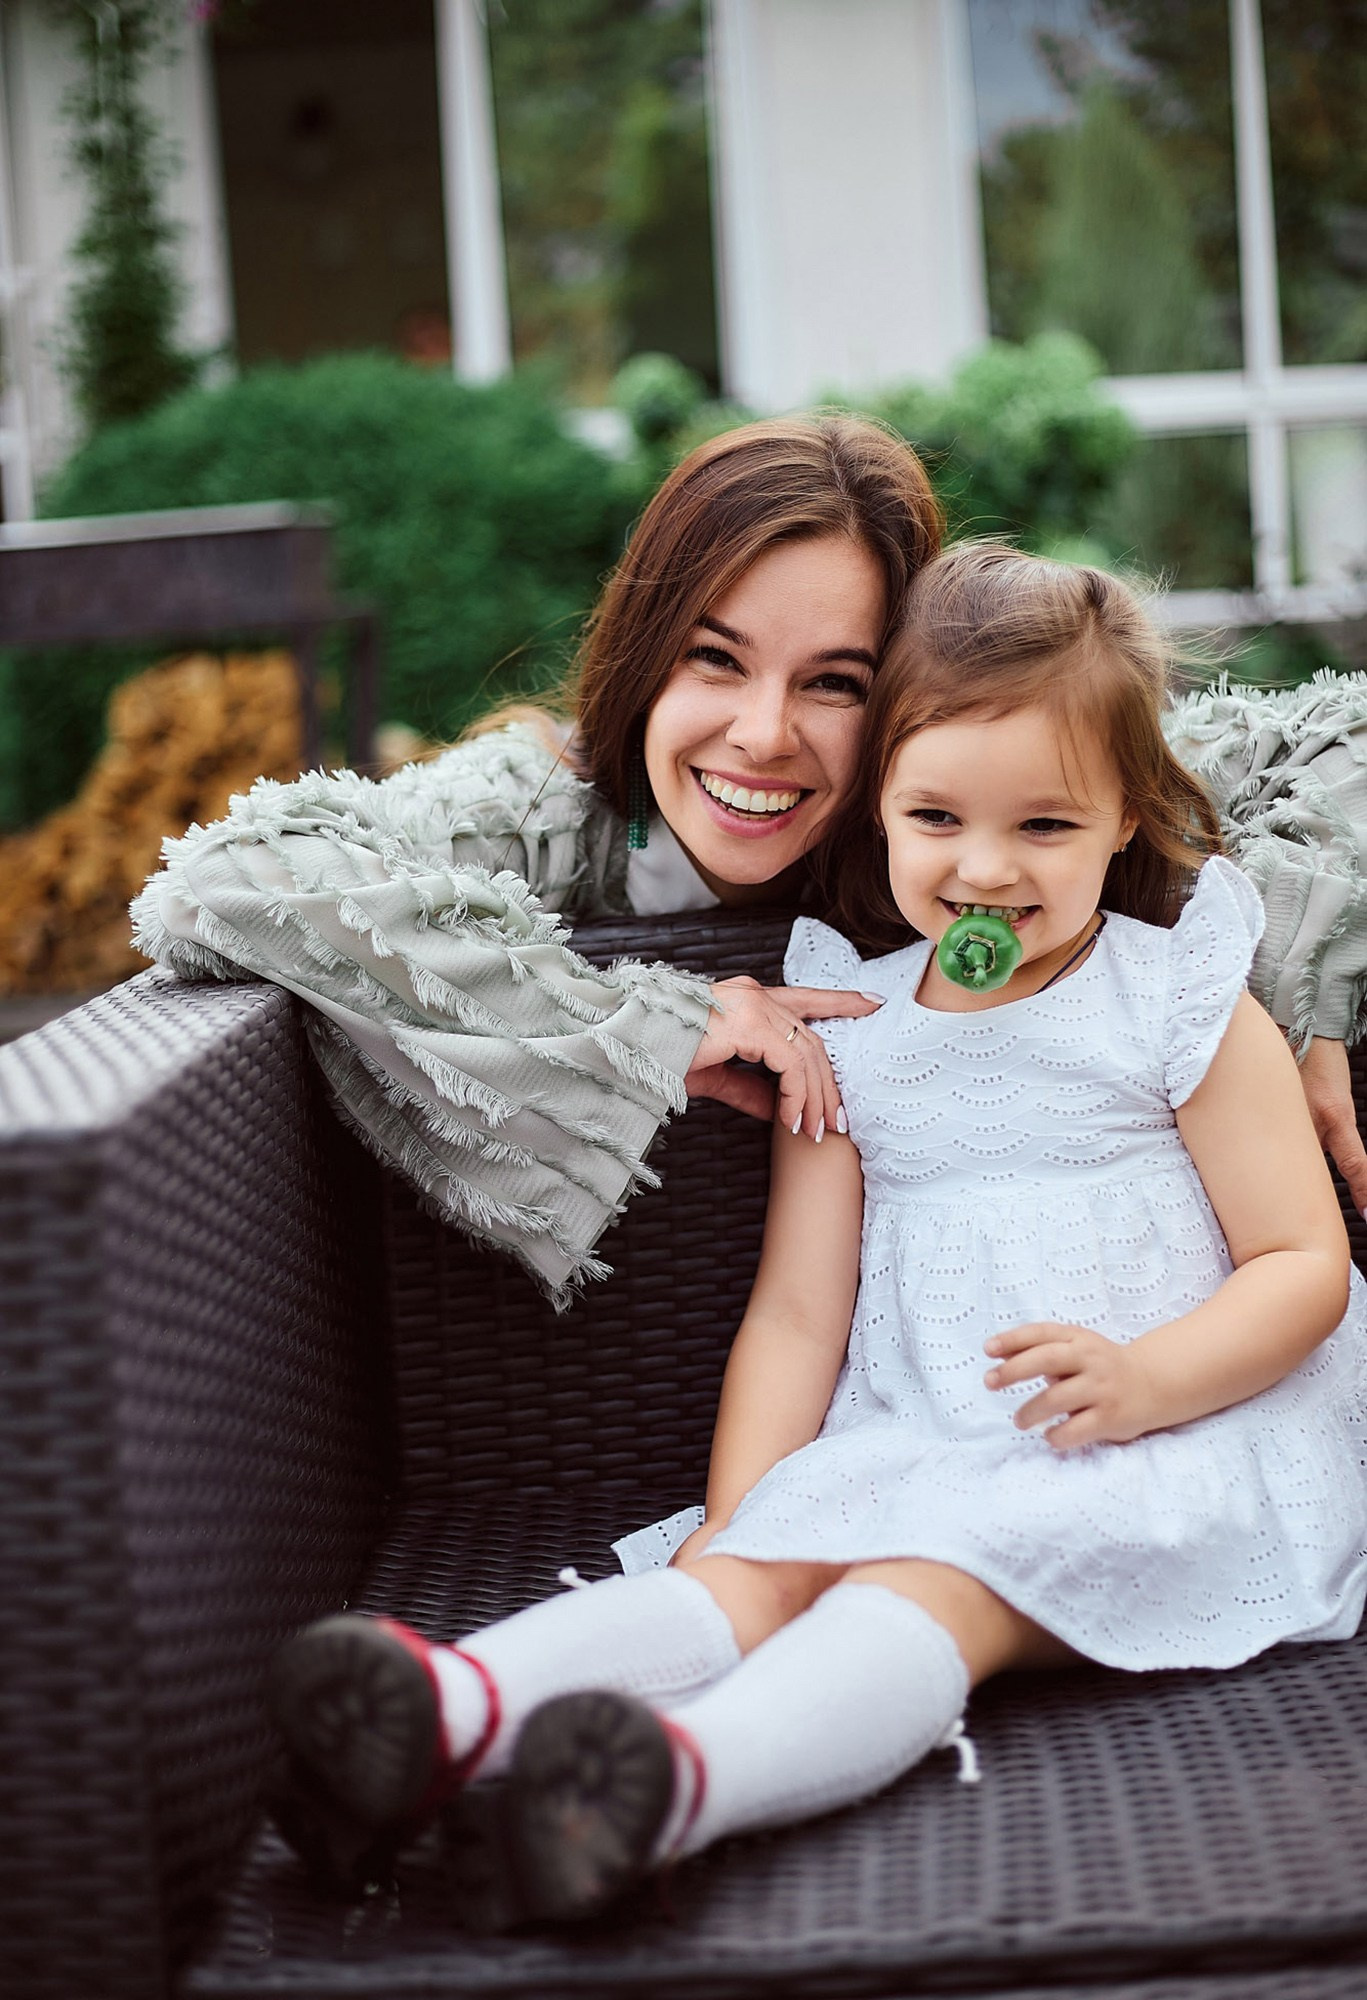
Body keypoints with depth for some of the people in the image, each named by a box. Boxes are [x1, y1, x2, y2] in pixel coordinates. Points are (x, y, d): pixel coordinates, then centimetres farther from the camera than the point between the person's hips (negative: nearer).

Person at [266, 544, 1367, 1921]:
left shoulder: (1185, 1007, 4)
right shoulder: (852, 1033, 14)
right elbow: (798, 1309, 11)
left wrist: (1142, 1379, -19)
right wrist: (736, 1517, -4)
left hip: (1173, 1445, -4)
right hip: (922, 1447, 4)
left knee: (936, 1571, -33)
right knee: (755, 1571, -25)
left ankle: (681, 1778, -60)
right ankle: (458, 1706, -51)